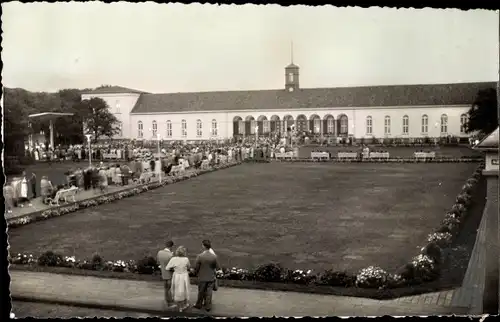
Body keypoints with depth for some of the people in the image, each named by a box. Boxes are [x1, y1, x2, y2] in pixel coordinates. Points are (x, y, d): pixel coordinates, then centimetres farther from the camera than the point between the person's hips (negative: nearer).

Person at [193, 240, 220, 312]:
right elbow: (217, 267, -5)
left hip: (202, 277, -1)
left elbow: (196, 267, -12)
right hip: (211, 277, 1)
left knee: (201, 292, 17)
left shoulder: (200, 256, -20)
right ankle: (208, 306, 20)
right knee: (209, 292, 13)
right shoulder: (214, 256, -15)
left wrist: (196, 273, 9)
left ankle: (199, 305, 33)